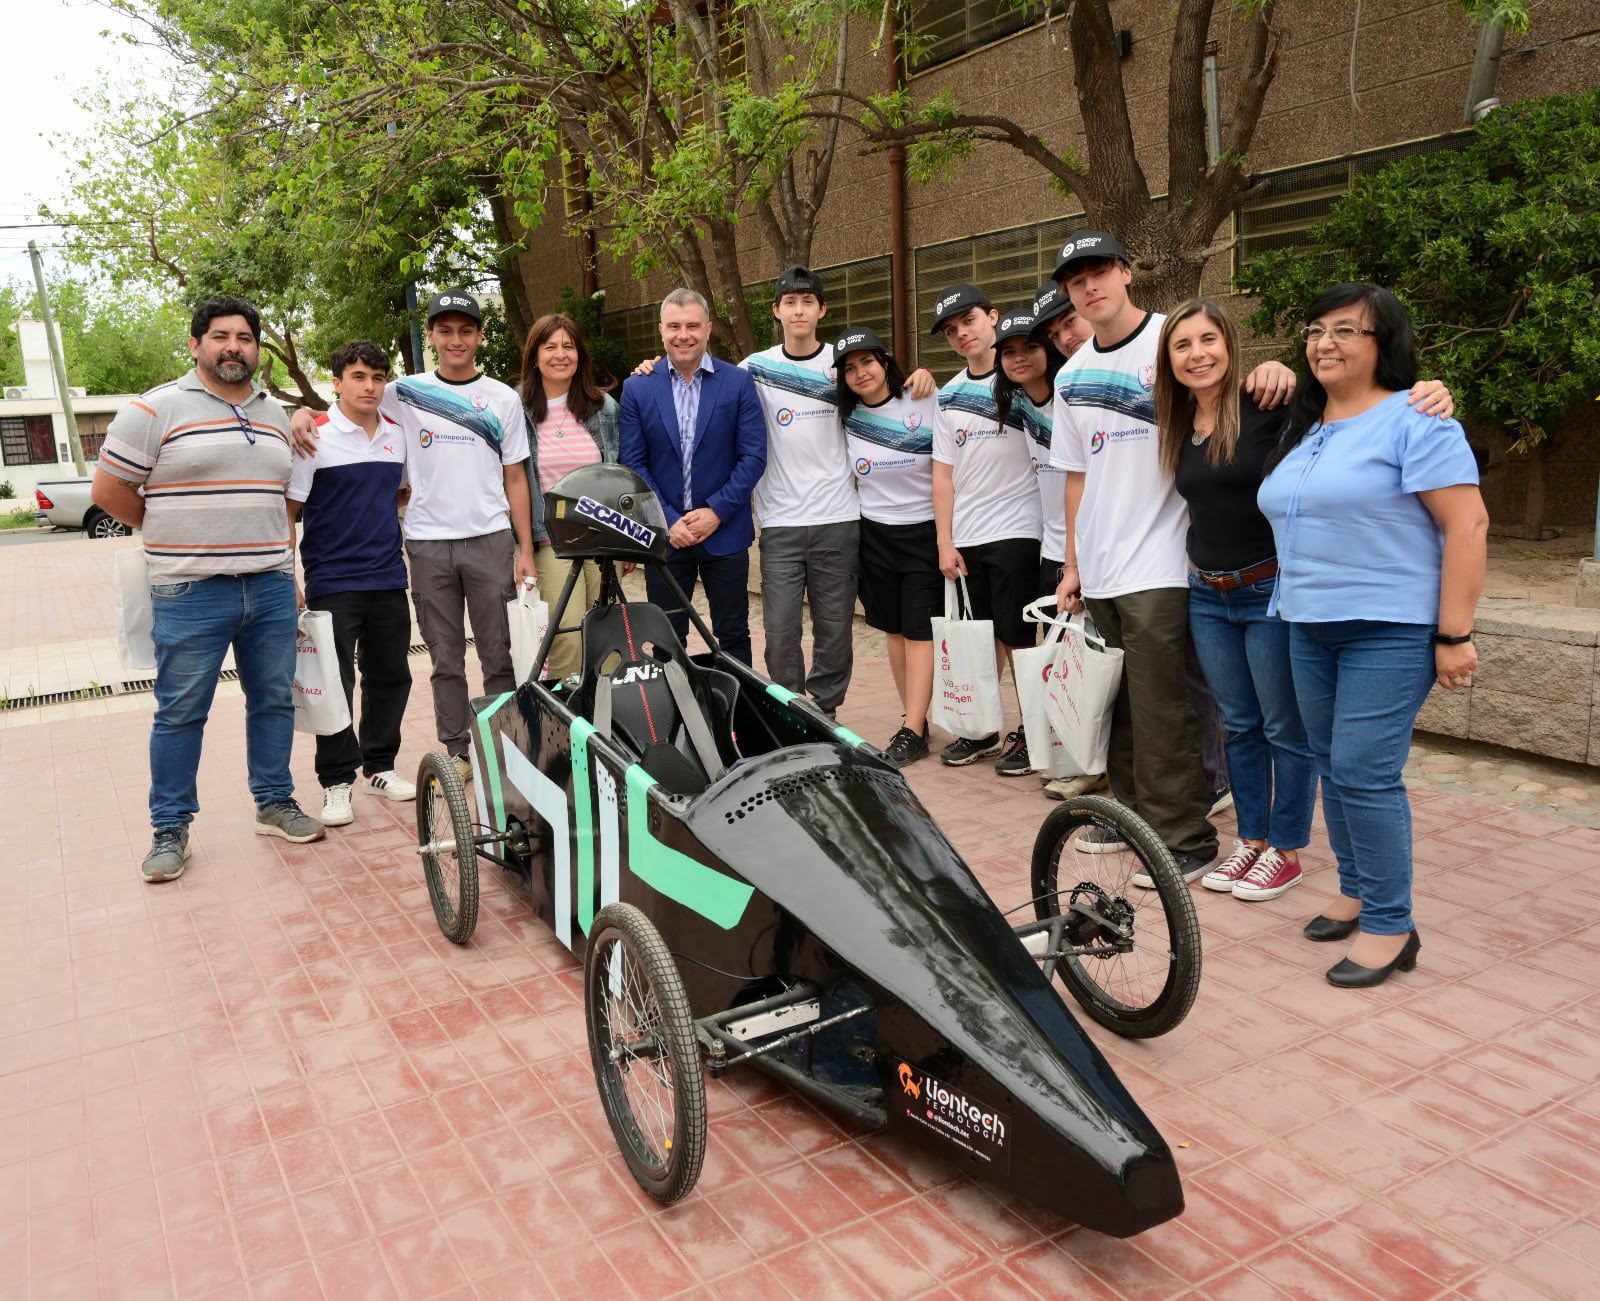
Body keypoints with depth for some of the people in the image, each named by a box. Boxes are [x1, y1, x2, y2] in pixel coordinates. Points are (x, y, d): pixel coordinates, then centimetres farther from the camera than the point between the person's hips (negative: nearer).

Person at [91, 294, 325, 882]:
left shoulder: (275, 415, 13)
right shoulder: (156, 410, -5)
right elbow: (109, 491, -2)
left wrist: (288, 569, 13)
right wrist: (175, 534, 5)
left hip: (271, 588, 5)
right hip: (191, 593, -5)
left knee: (274, 701, 12)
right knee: (181, 713, 3)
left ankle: (274, 802, 27)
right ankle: (169, 829, 15)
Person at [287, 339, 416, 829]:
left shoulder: (398, 434, 8)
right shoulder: (314, 437, -7)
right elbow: (288, 511, -8)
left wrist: (380, 517, 11)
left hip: (388, 579, 5)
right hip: (332, 582, -5)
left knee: (390, 676, 12)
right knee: (334, 684, 0)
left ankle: (380, 766, 27)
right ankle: (336, 781, 11)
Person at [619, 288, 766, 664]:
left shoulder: (739, 382, -1)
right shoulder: (637, 387, 2)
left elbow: (754, 456, -4)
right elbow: (633, 463, 0)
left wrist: (717, 511, -12)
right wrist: (668, 521, -9)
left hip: (724, 531, -1)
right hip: (664, 534, 1)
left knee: (733, 636, 8)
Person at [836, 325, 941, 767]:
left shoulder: (924, 404, -6)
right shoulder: (845, 417, 3)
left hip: (925, 530, -4)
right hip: (874, 533, 4)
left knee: (919, 632, -5)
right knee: (894, 630, 8)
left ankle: (911, 732, -4)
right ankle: (917, 721, 17)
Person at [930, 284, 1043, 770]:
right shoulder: (949, 396, 12)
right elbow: (944, 472, 9)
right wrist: (944, 543, 5)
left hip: (1015, 530, -5)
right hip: (965, 539, 5)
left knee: (1018, 638, 0)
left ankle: (1030, 730, 13)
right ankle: (982, 729, 23)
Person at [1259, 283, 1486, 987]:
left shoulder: (1414, 420, -10)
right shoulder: (1304, 429, 14)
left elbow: (1468, 524, -15)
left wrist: (1454, 635, -18)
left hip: (1391, 630, -7)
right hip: (1310, 628, 8)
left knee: (1364, 773, -10)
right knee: (1333, 767, 13)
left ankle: (1391, 926, 3)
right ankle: (1356, 892, 27)